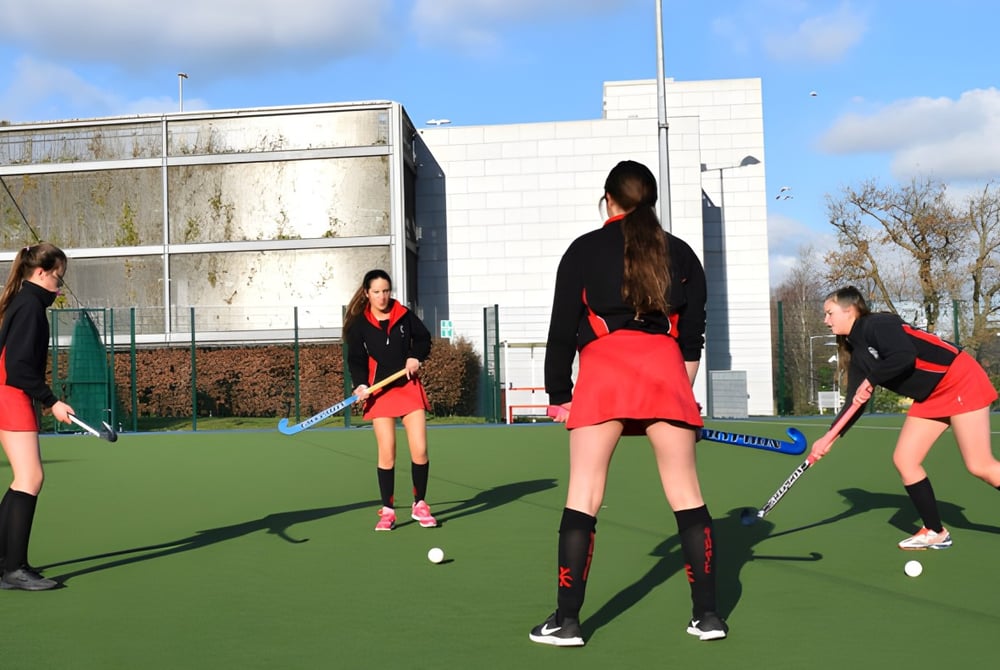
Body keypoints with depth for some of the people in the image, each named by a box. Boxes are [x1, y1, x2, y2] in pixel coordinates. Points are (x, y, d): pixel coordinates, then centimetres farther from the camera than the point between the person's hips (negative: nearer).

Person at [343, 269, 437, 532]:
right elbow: (356, 360, -2)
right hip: (379, 391, -1)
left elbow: (423, 338, 13)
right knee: (387, 453, -3)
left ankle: (419, 505, 14)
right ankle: (387, 510, 10)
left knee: (420, 450, -3)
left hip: (409, 387, 1)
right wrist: (361, 385, -17)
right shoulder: (359, 323, -3)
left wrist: (416, 357, -5)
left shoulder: (404, 315, 0)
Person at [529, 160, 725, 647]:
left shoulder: (584, 250, 8)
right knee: (686, 494, 7)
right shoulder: (681, 253, 15)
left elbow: (562, 331, 5)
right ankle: (707, 615, 11)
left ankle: (566, 620, 1)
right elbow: (692, 337, 15)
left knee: (583, 496, 0)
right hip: (666, 368, 2)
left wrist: (559, 395, 12)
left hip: (604, 367, -2)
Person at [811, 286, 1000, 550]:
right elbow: (856, 403, 10)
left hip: (961, 382, -9)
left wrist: (870, 380, -19)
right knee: (904, 459, 2)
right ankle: (935, 532, 13)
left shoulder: (877, 324, -16)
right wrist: (830, 437, 1)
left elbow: (905, 356, -33)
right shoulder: (857, 354, 9)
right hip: (930, 397, 9)